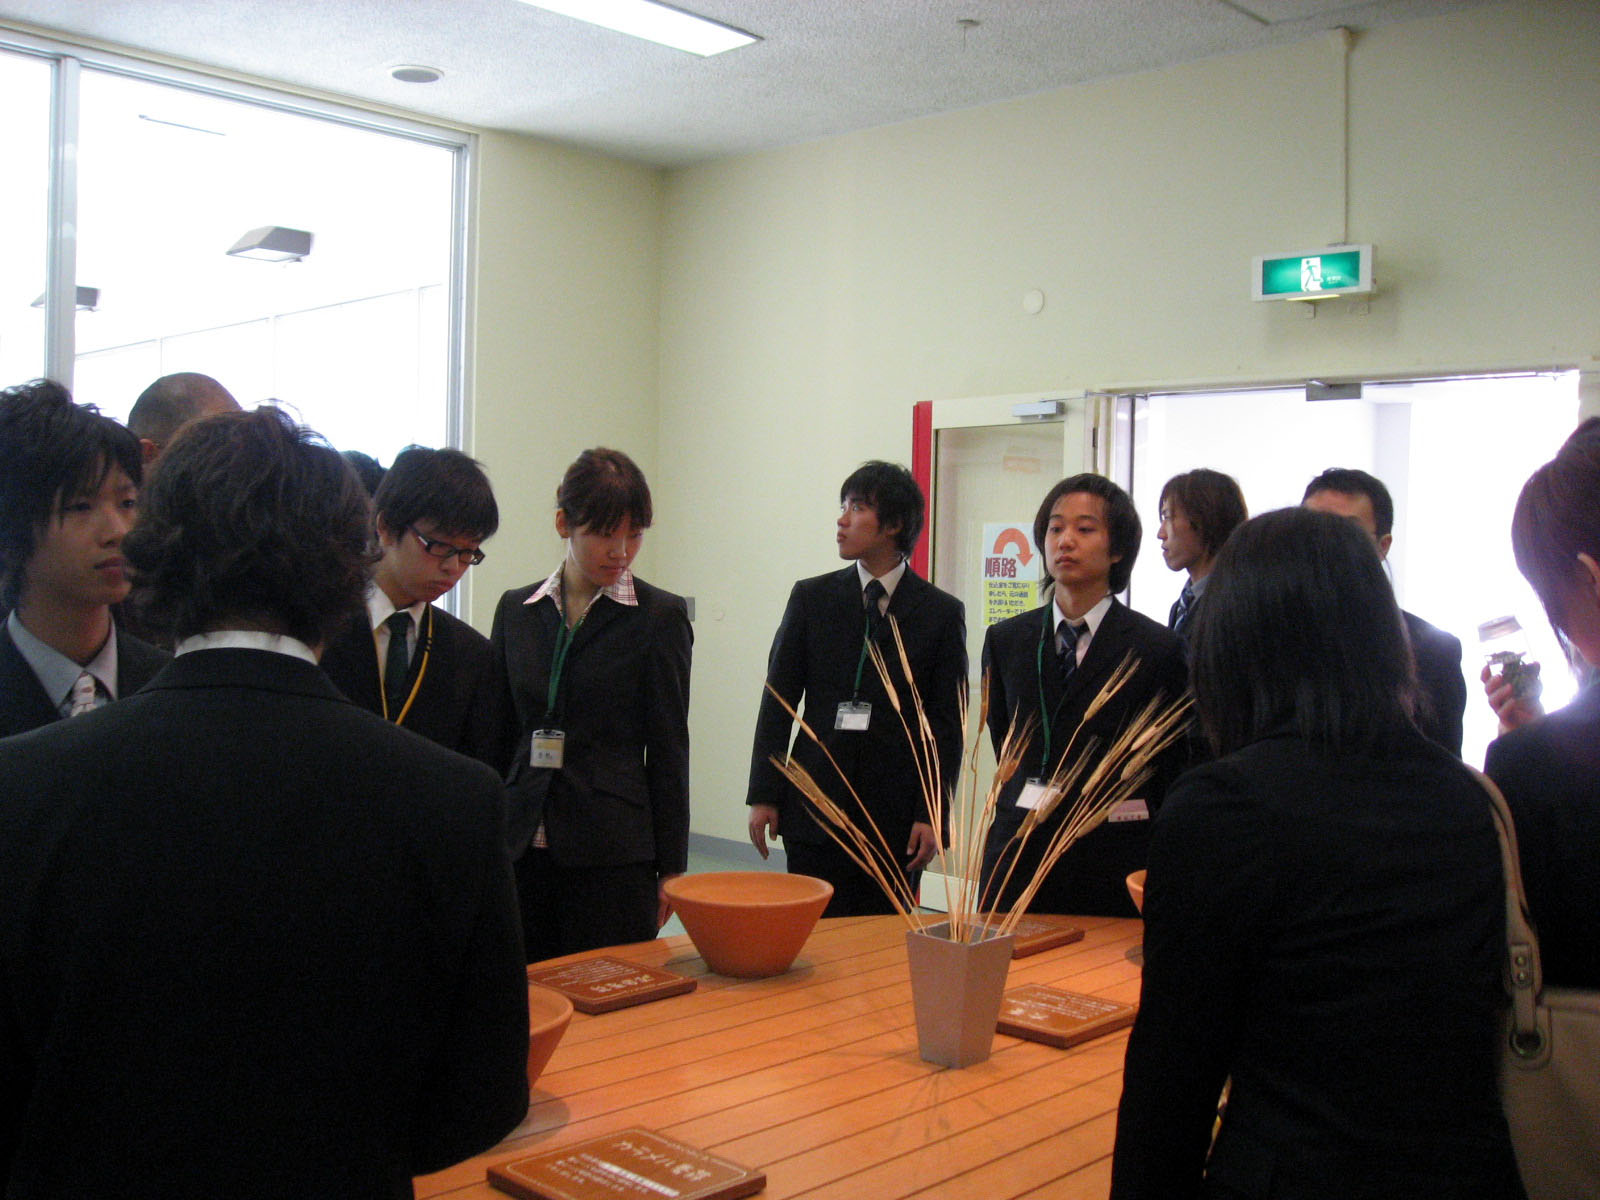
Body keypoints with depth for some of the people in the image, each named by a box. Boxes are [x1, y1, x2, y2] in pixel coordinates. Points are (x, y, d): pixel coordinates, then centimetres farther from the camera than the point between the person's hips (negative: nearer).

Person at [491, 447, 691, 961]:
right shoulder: (516, 610, 9)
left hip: (613, 853, -3)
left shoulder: (659, 616, -1)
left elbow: (669, 748, -1)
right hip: (522, 848, 3)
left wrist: (671, 867, -1)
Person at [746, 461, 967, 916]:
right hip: (815, 806, 1)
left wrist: (931, 814, -5)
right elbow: (778, 701, 6)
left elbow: (946, 724, 1)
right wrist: (764, 795, 1)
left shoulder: (942, 613, 1)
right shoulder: (811, 598, 6)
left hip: (896, 817, -1)